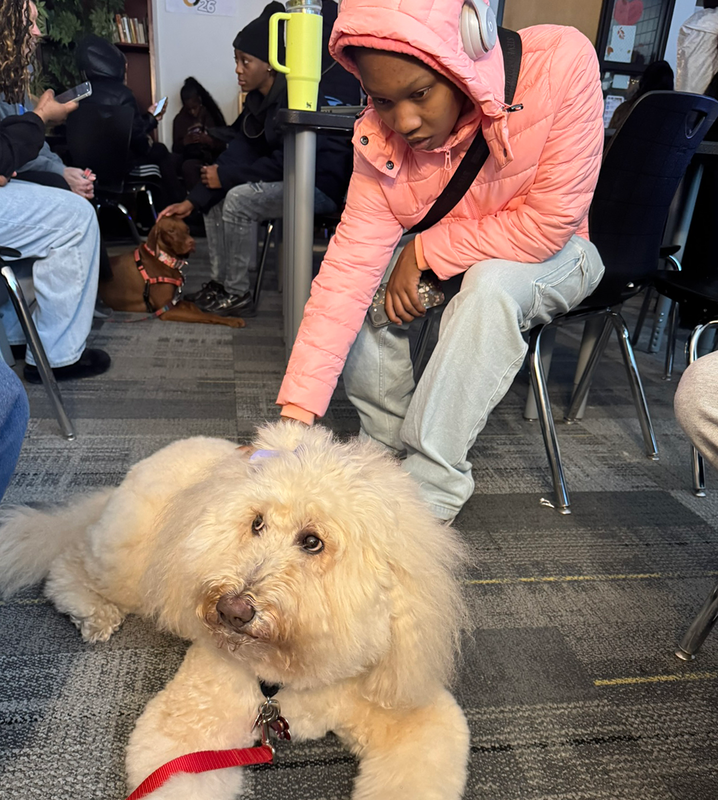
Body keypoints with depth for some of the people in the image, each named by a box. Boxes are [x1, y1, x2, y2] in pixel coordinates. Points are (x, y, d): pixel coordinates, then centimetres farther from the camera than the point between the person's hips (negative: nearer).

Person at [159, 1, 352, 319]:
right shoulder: (258, 100, 7)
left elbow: (286, 162, -25)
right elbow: (240, 150, 3)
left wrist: (225, 175, -17)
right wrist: (192, 201, -4)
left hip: (321, 185, -10)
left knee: (240, 198, -25)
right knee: (214, 195, 7)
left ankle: (237, 295, -12)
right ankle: (220, 282, 7)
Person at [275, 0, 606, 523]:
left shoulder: (561, 62, -29)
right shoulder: (380, 140, -20)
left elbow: (550, 224, -27)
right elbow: (347, 270, -27)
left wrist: (424, 251, -23)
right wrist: (295, 412, -34)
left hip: (554, 256, -3)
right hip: (450, 265, 3)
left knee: (491, 283, -35)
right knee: (365, 288, -21)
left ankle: (431, 489, -25)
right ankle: (390, 454, -3)